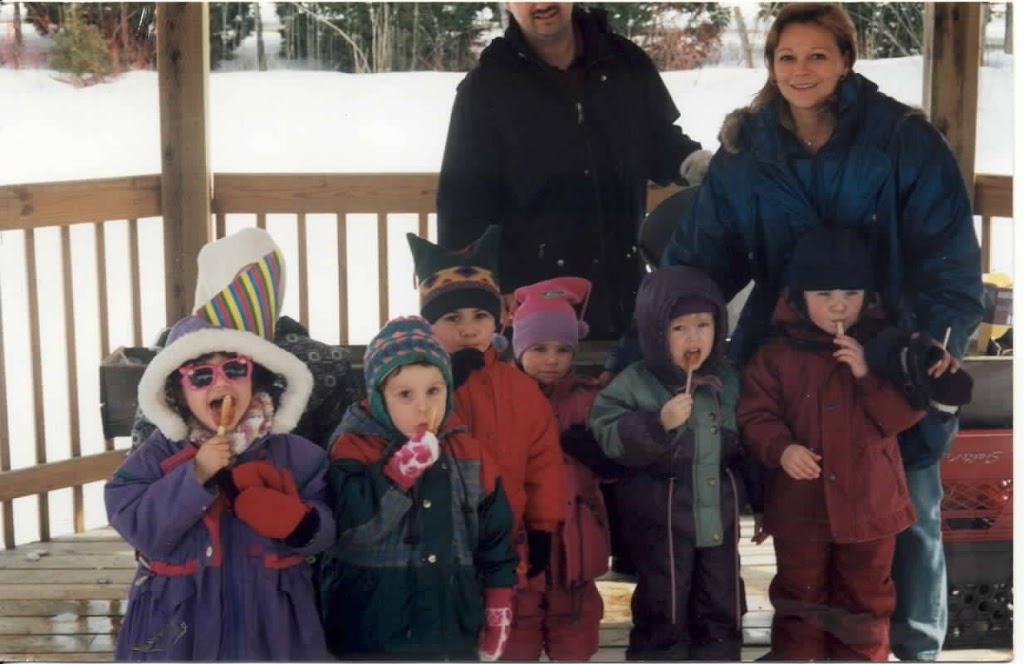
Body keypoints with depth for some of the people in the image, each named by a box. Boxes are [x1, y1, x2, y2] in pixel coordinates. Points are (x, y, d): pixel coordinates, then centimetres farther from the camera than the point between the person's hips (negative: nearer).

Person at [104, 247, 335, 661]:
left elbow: (323, 533, 0)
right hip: (179, 622, -1)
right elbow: (136, 526, -15)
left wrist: (300, 524, -22)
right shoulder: (158, 456, -3)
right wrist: (195, 476, -21)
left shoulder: (295, 454, 0)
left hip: (268, 620, 1)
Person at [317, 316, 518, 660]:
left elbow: (495, 537, 11)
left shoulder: (468, 455, 5)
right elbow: (351, 524, -22)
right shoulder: (354, 449, -6)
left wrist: (498, 604, 9)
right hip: (372, 636, -4)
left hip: (453, 634, 4)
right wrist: (399, 470, -27)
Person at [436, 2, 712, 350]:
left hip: (622, 296, 3)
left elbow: (659, 143, 19)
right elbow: (464, 204, -3)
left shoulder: (626, 62, 6)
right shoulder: (486, 86, -2)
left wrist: (693, 162, -4)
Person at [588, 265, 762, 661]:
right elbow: (610, 439, -19)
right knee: (662, 613, 2)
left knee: (721, 611, 14)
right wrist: (658, 424, -31)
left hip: (720, 515, 5)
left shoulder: (728, 380, 4)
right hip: (661, 520, -4)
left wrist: (761, 502, 15)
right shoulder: (634, 384, -11)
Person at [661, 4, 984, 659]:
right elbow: (700, 255, -5)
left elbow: (949, 252, -13)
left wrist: (944, 335, -27)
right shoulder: (745, 149, -3)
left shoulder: (905, 140, -11)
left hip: (896, 356, -1)